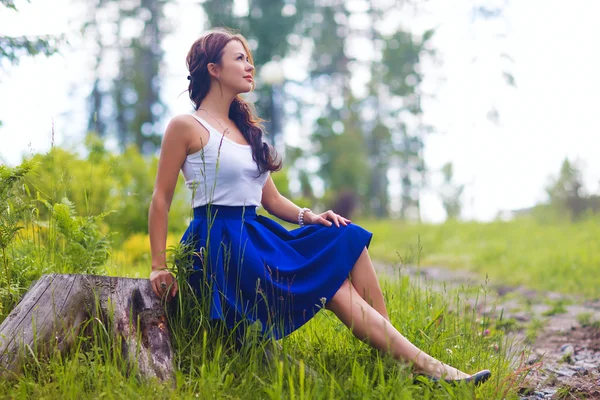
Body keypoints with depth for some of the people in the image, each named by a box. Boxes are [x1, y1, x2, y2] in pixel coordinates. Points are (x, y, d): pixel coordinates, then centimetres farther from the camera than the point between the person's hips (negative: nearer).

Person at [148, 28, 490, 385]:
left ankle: (388, 341, -18)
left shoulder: (245, 128, 19)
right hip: (220, 242, -7)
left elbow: (271, 199, 17)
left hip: (257, 236, 8)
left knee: (348, 238, -13)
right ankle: (424, 365, -16)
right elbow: (161, 198, -5)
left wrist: (308, 216, -2)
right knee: (336, 292, -16)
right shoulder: (187, 127, -4)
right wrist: (159, 267, -11)